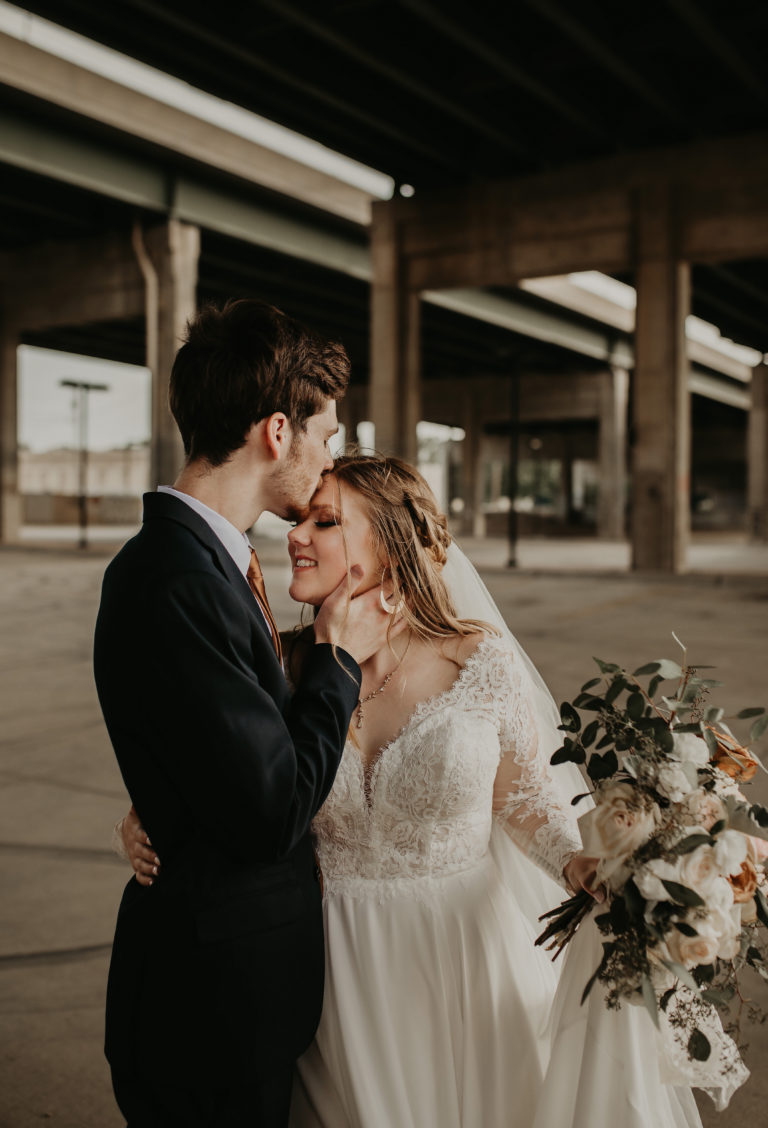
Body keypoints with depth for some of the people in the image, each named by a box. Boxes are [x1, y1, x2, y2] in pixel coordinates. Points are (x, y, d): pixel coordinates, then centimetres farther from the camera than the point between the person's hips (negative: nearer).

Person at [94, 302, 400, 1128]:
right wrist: (338, 657, -15)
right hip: (215, 1001, -9)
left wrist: (272, 653, -1)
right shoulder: (181, 584, -27)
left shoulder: (187, 554, 5)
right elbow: (273, 812, -25)